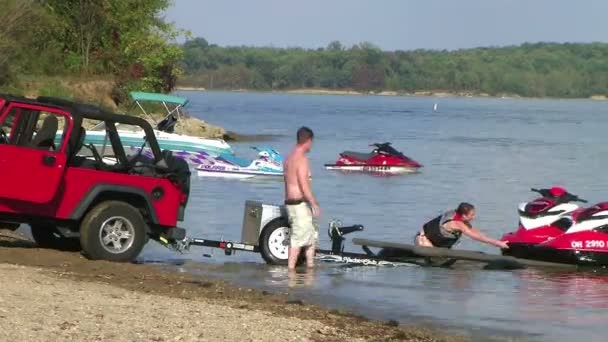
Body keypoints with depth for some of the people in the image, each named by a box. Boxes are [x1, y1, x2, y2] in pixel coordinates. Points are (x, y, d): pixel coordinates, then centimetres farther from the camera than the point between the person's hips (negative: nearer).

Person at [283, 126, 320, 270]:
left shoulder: (289, 158, 13)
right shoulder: (301, 158, -17)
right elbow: (304, 185, -21)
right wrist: (314, 204, -17)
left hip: (290, 202, 10)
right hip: (300, 204, -10)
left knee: (311, 235, 18)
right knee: (298, 239, -6)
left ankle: (310, 265, 21)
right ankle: (290, 269, -4)